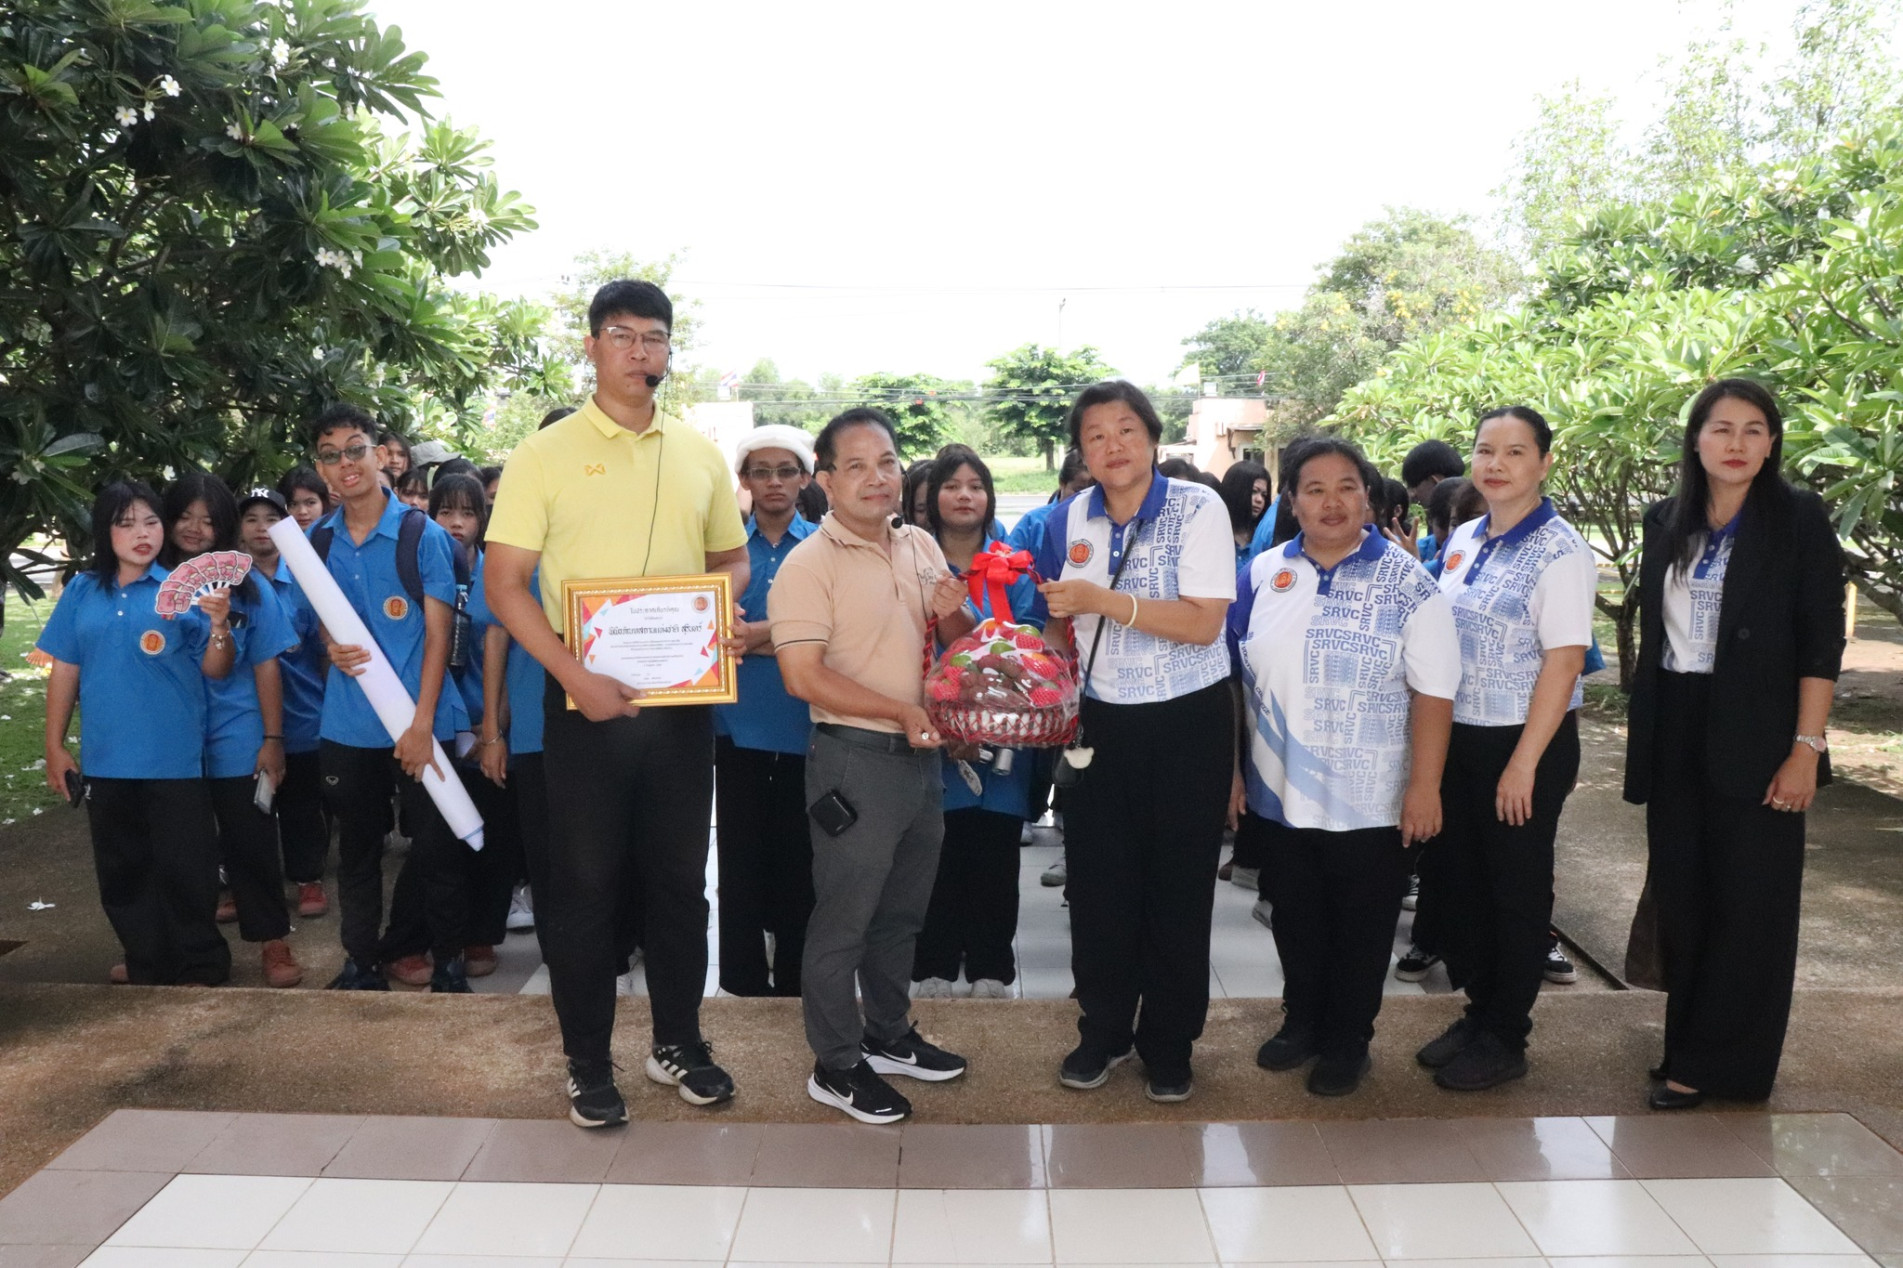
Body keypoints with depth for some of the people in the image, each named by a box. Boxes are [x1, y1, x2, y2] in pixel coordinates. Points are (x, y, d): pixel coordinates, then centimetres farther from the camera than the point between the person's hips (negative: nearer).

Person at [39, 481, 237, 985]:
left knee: (185, 867, 4)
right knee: (122, 869, 15)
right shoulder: (82, 592, 4)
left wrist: (220, 625, -26)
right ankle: (147, 962, 30)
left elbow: (214, 670, -8)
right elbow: (64, 672, 9)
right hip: (106, 759, 4)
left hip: (174, 759, -3)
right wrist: (55, 747, 8)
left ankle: (201, 966, 19)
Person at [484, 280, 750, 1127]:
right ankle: (588, 1063, 21)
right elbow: (505, 585, -6)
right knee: (584, 883, 6)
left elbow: (732, 558, 16)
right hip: (586, 699, -3)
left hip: (680, 696, 3)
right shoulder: (545, 454, -3)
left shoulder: (700, 454, 8)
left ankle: (678, 1041, 29)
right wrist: (574, 676, -17)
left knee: (680, 876, 12)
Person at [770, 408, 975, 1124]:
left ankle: (889, 1035, 38)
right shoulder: (809, 565, -13)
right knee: (844, 918, 5)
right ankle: (836, 1066, 20)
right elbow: (804, 676, -20)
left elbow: (962, 646, 17)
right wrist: (903, 712, -22)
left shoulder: (922, 547, 9)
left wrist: (954, 615, -6)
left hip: (921, 756, 7)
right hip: (855, 760, -7)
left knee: (903, 910, 20)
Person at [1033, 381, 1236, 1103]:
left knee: (1177, 888, 5)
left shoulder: (1198, 509, -10)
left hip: (1186, 720, -4)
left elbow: (1204, 622, -20)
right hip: (1101, 721, 4)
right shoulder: (1070, 522, 4)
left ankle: (1169, 1046, 22)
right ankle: (1103, 1030, 28)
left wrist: (1102, 601, -25)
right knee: (1098, 882, 9)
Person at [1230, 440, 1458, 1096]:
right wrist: (1231, 768, 7)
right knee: (1294, 918, 17)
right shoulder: (1261, 575, 3)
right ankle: (1302, 1022, 38)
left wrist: (1424, 786, -14)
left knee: (1359, 929, 11)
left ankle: (1347, 1042, 30)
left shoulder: (1406, 585, -7)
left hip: (1370, 803, -3)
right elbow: (1233, 678, 8)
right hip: (1279, 794, 3)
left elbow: (1433, 692, -10)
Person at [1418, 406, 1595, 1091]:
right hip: (1457, 735, 7)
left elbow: (1564, 659, -17)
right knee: (1463, 876, 14)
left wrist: (1524, 763, -19)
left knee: (1516, 889, 6)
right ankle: (1478, 1012, 31)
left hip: (1524, 742, -6)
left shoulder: (1559, 551, -13)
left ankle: (1505, 1036, 21)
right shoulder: (1463, 541, 7)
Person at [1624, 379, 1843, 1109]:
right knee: (1680, 898, 10)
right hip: (1675, 734, 5)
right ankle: (1693, 1043, 24)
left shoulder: (1800, 520, -5)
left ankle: (1711, 1063, 11)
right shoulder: (1666, 522, 8)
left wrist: (1806, 747, -14)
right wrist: (1639, 723, 11)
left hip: (1754, 735, -4)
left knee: (1749, 905, 2)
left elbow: (1822, 644, -8)